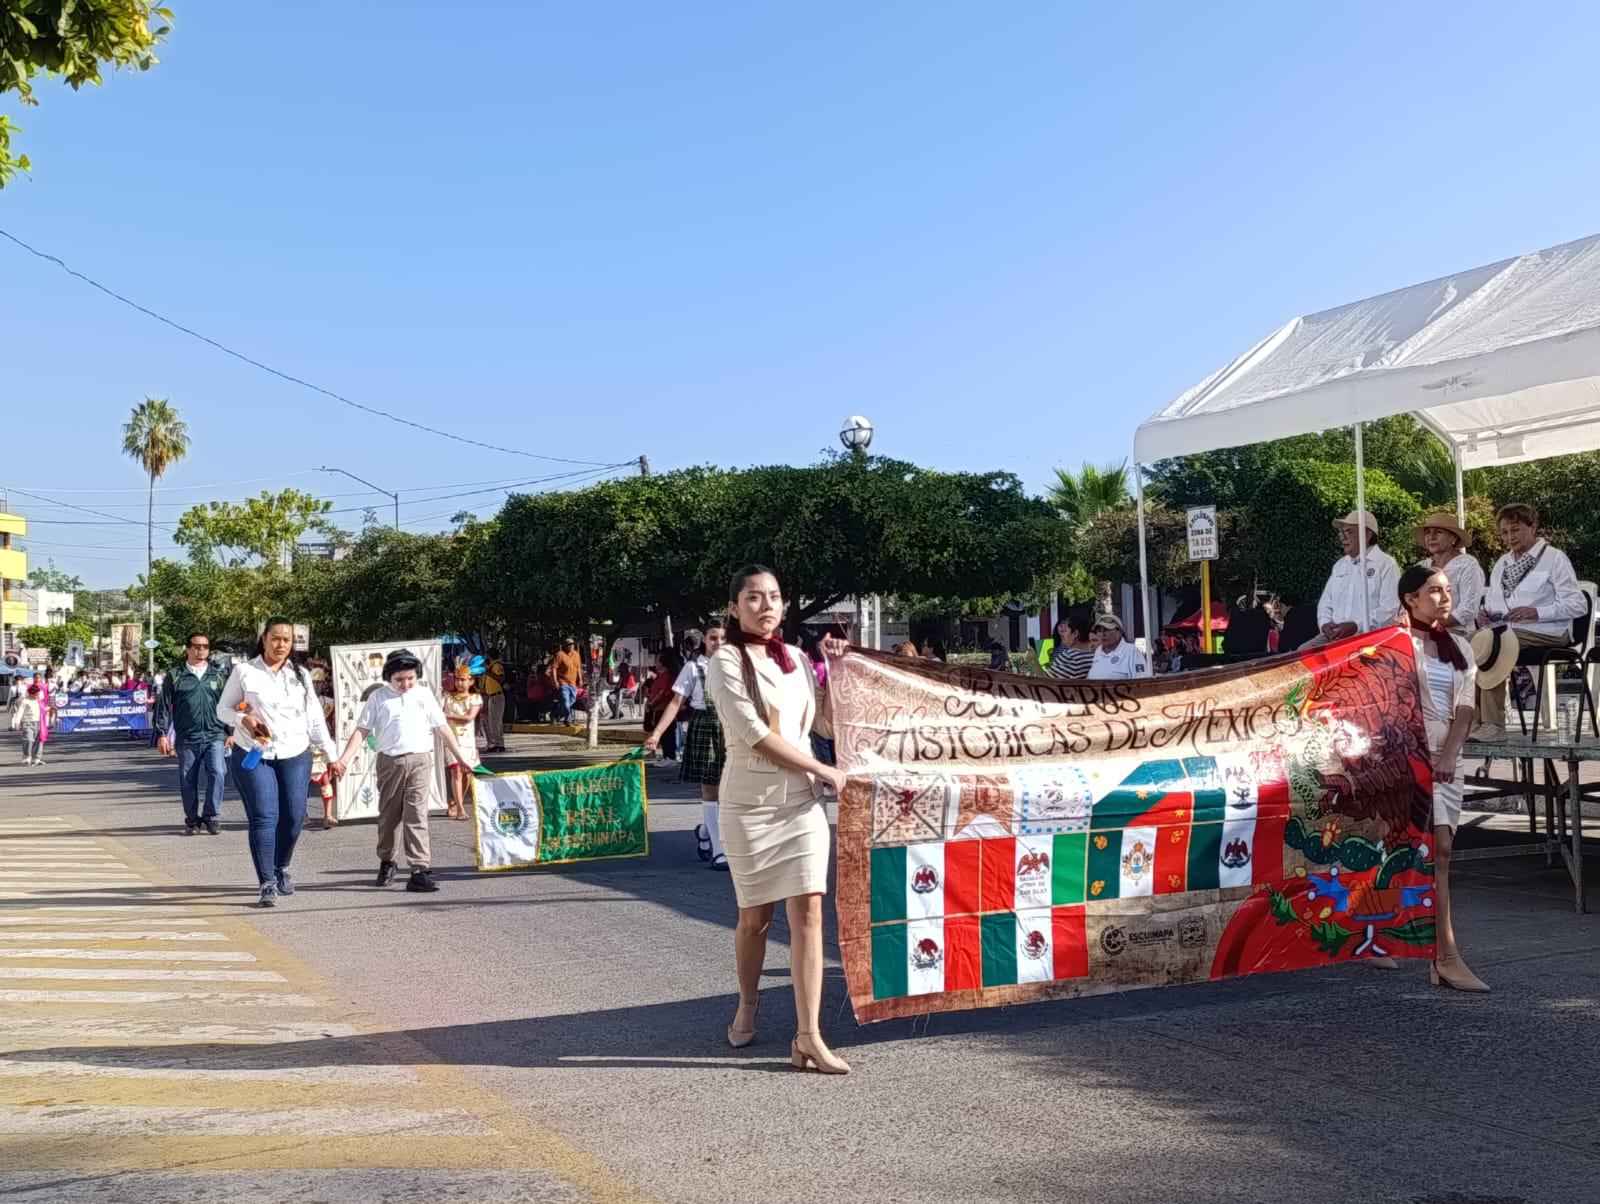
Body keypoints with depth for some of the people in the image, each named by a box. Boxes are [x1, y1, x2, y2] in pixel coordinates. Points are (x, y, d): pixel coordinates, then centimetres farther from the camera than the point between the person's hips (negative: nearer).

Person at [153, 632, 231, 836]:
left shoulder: (217, 676, 11)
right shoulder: (175, 677, 5)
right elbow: (164, 707, 4)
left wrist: (230, 733, 8)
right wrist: (162, 734, -2)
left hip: (215, 736, 0)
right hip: (187, 739, 0)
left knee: (216, 773, -15)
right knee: (188, 780, 5)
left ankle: (210, 815, -3)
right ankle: (192, 819, 19)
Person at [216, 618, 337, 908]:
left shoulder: (300, 675, 12)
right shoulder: (244, 671, 2)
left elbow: (315, 719, 14)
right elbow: (223, 709, 7)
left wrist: (331, 754, 9)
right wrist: (243, 720, -14)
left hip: (295, 756, 3)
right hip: (253, 756, -3)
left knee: (294, 818, 1)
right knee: (264, 818, -10)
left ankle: (281, 868, 27)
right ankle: (267, 884, -5)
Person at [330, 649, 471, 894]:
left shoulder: (424, 694, 9)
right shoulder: (378, 697, 6)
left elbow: (443, 727, 10)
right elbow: (362, 730, 3)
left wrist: (461, 758, 8)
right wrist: (343, 760, -6)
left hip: (419, 760, -1)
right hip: (389, 761, 1)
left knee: (417, 816, -7)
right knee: (388, 816, 11)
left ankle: (419, 870, -11)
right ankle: (386, 863, 30)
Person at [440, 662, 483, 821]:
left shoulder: (475, 698, 5)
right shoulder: (447, 697, 9)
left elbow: (470, 717, -9)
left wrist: (448, 715, -13)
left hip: (468, 740, 2)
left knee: (467, 773, 3)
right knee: (456, 771, -14)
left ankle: (455, 804, 23)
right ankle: (460, 809, -18)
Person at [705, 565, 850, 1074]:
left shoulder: (797, 659, 10)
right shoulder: (725, 663, -7)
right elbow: (756, 736, -15)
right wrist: (826, 772, -12)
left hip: (802, 801, 4)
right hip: (749, 803, -4)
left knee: (807, 911, -6)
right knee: (755, 917, 8)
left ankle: (808, 1037, -6)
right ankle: (747, 1005, 34)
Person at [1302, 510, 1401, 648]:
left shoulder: (1386, 564, 1)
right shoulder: (1340, 565, 23)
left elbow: (1389, 610, -9)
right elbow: (1325, 603, 23)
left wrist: (1356, 626, -19)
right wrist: (1325, 624, 0)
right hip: (1334, 635, 6)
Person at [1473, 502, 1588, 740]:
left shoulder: (1554, 558, 3)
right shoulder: (1502, 563, 25)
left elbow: (1577, 605, -4)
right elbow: (1491, 600, 30)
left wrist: (1536, 612, -18)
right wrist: (1485, 613, 5)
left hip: (1543, 631, -6)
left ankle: (1493, 724, -33)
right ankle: (1474, 718, -29)